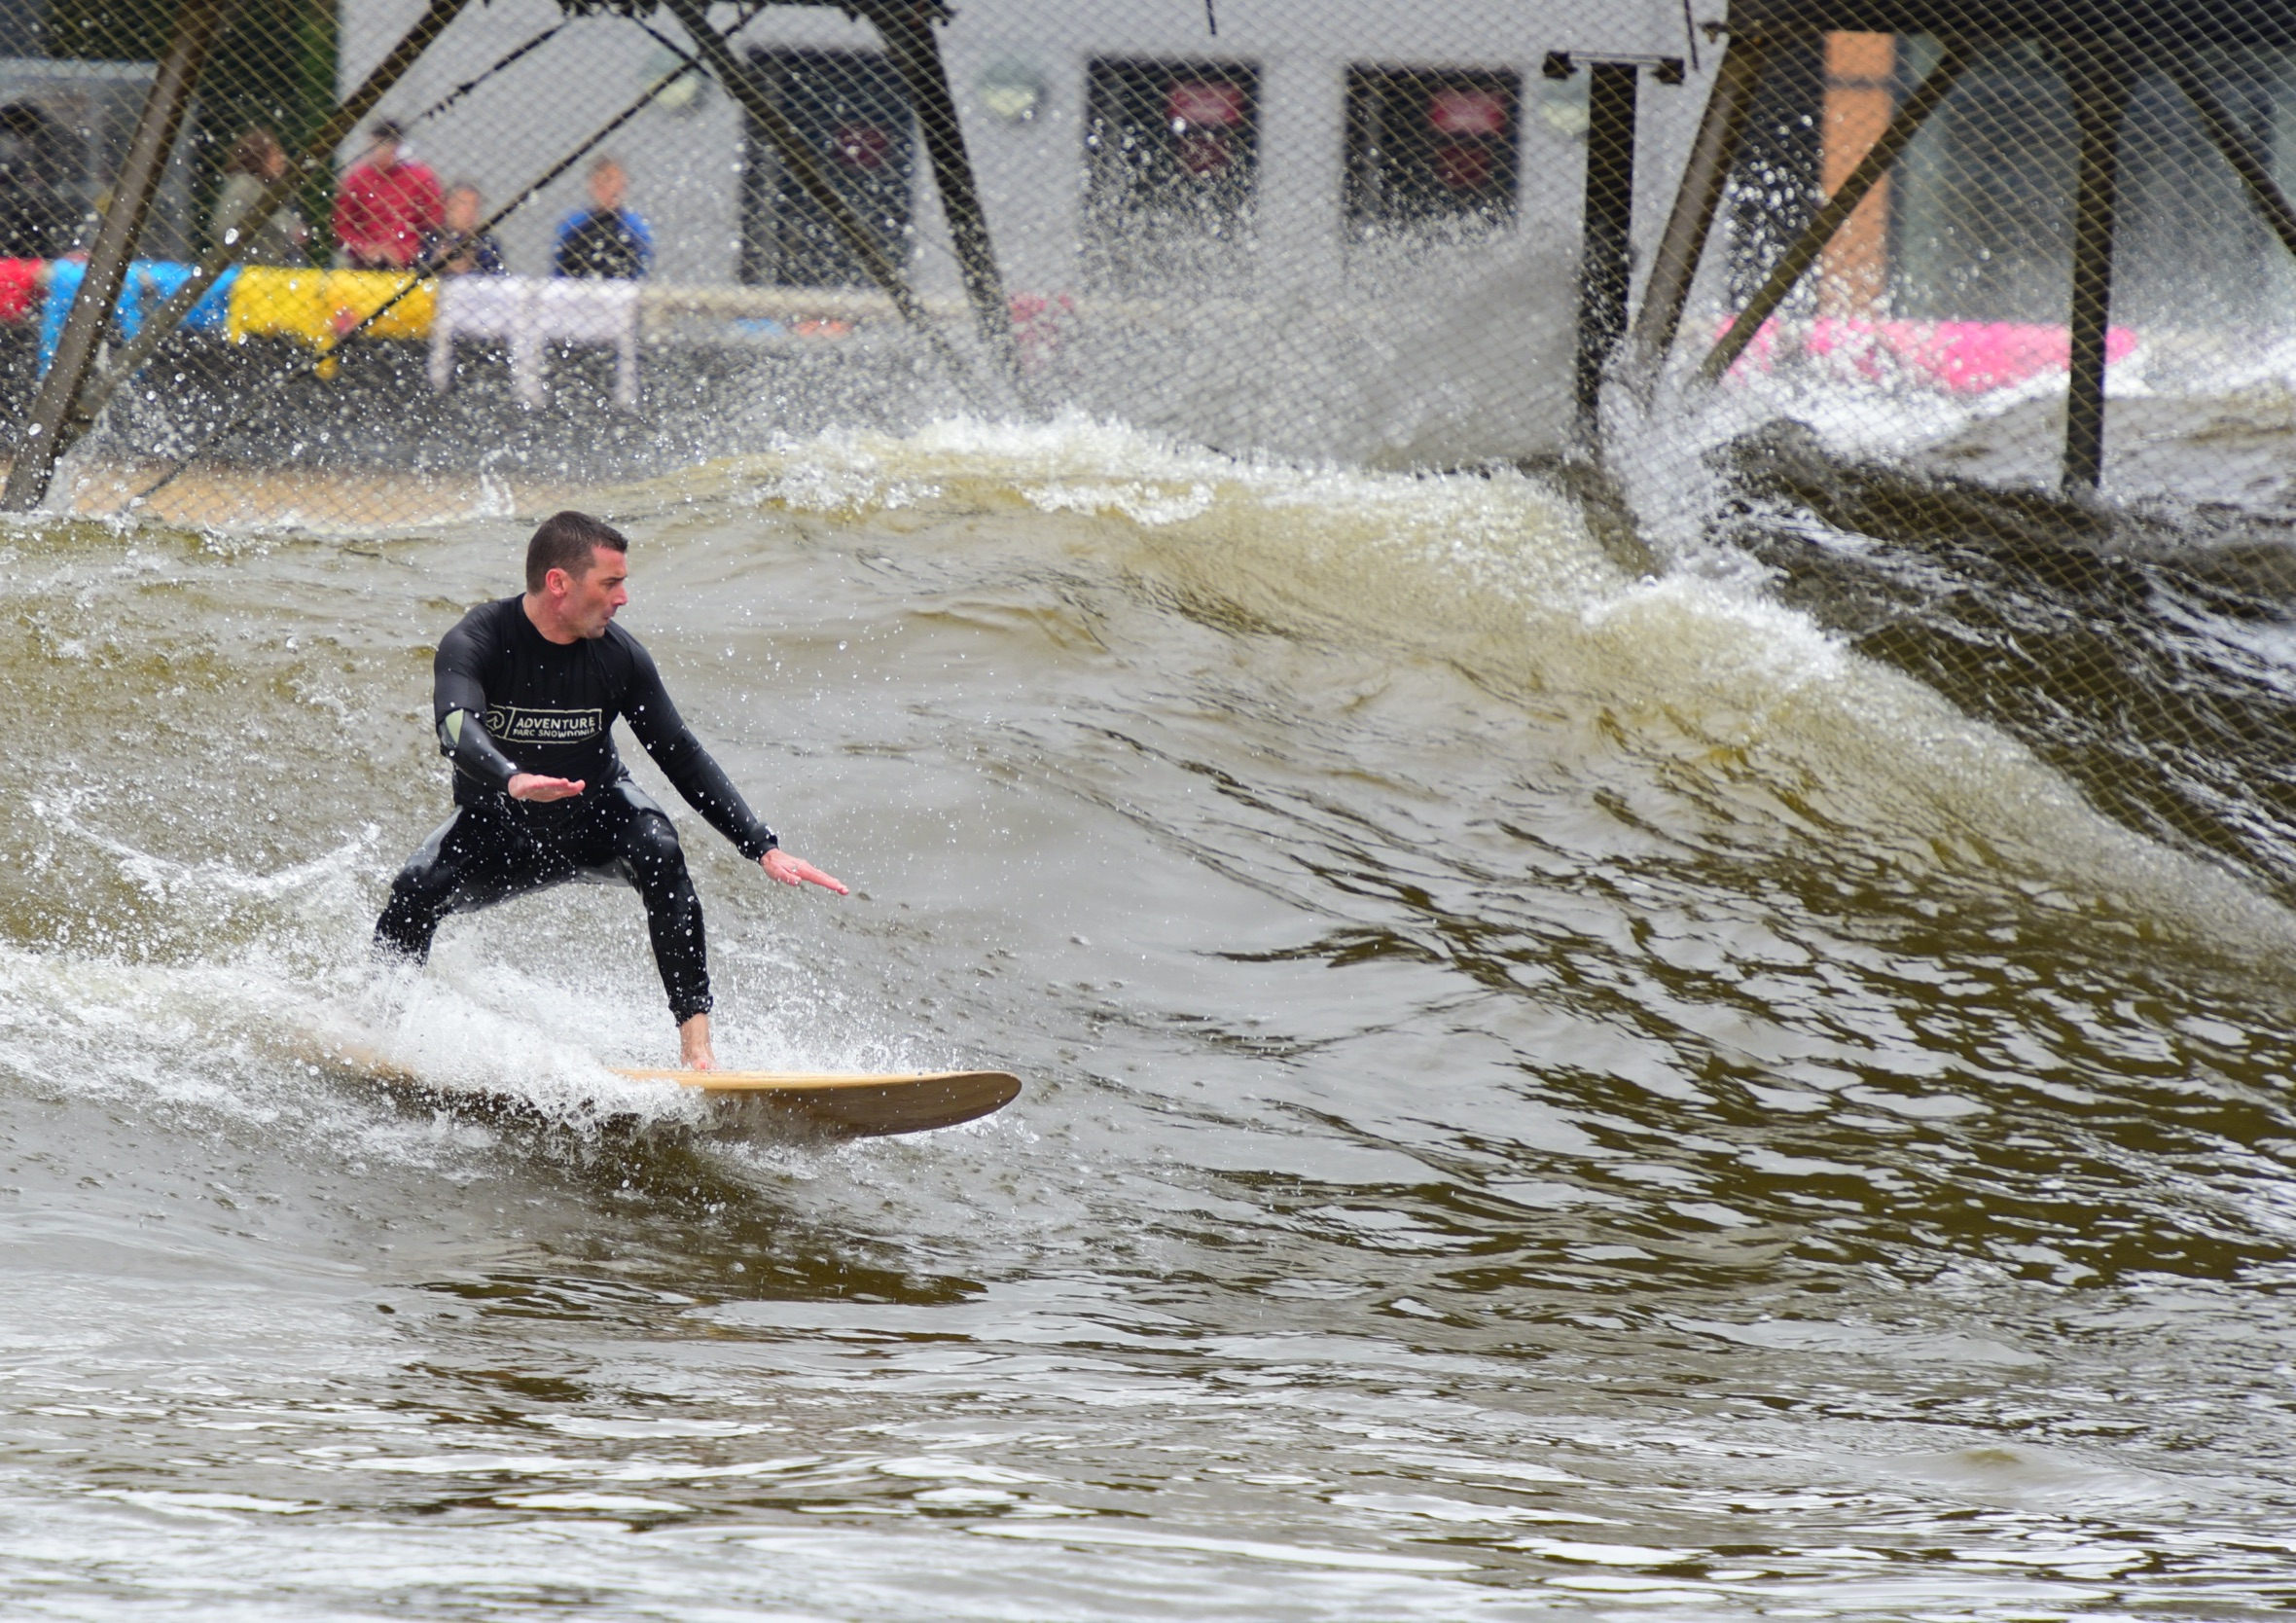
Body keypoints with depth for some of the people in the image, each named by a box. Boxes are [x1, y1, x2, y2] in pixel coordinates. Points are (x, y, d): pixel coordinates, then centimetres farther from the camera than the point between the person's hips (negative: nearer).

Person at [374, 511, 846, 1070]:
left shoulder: (619, 657, -15)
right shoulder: (476, 643, -24)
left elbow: (684, 758, -9)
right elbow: (458, 729, -43)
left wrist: (764, 848, -17)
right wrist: (512, 779, -66)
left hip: (595, 818, 1)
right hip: (497, 829, -1)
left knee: (659, 854, -29)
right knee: (416, 893, -27)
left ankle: (695, 1042, -29)